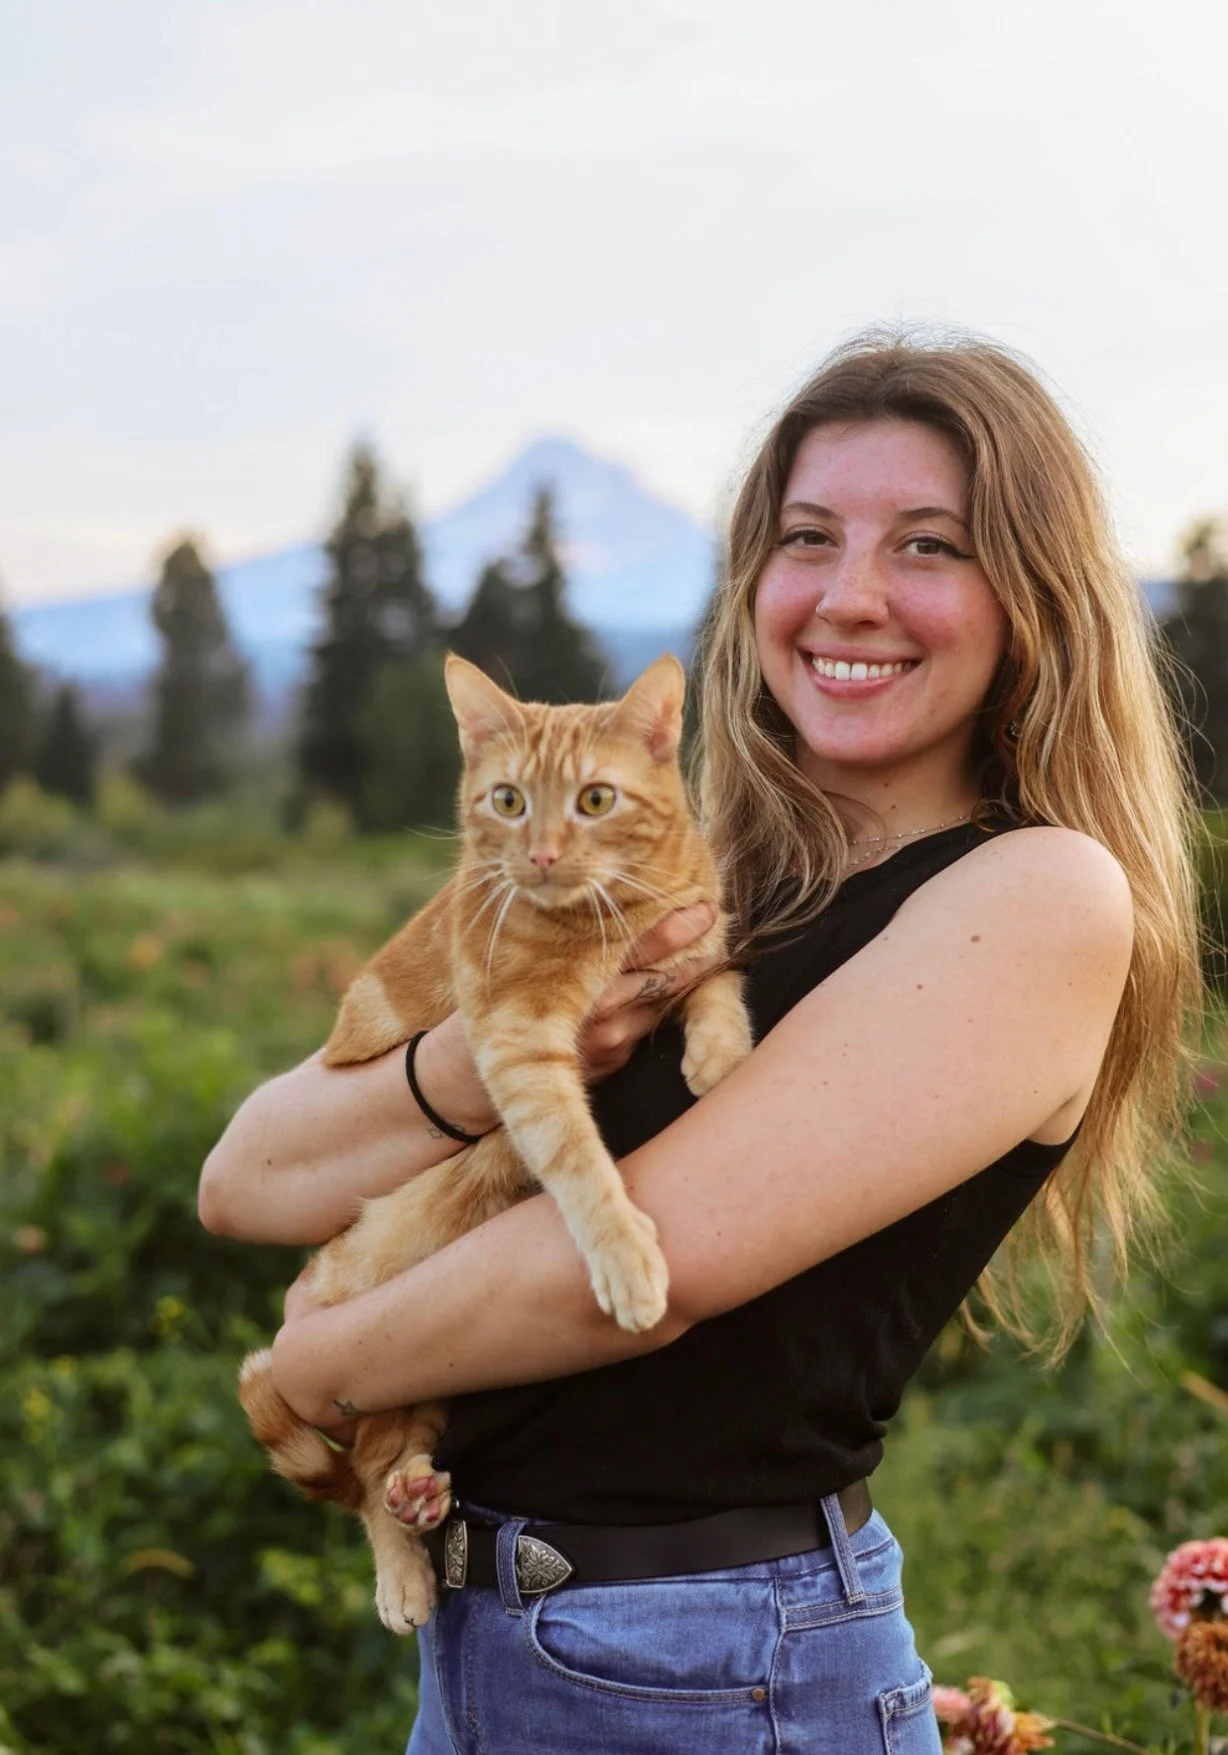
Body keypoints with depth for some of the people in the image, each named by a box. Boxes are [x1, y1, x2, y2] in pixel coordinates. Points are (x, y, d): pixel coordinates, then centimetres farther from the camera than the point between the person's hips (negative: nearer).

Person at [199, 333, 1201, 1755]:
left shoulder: (1046, 899, -14)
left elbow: (648, 1256, -24)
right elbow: (245, 1184, 0)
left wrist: (322, 1365, -8)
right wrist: (470, 1071, -19)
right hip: (474, 1638, 6)